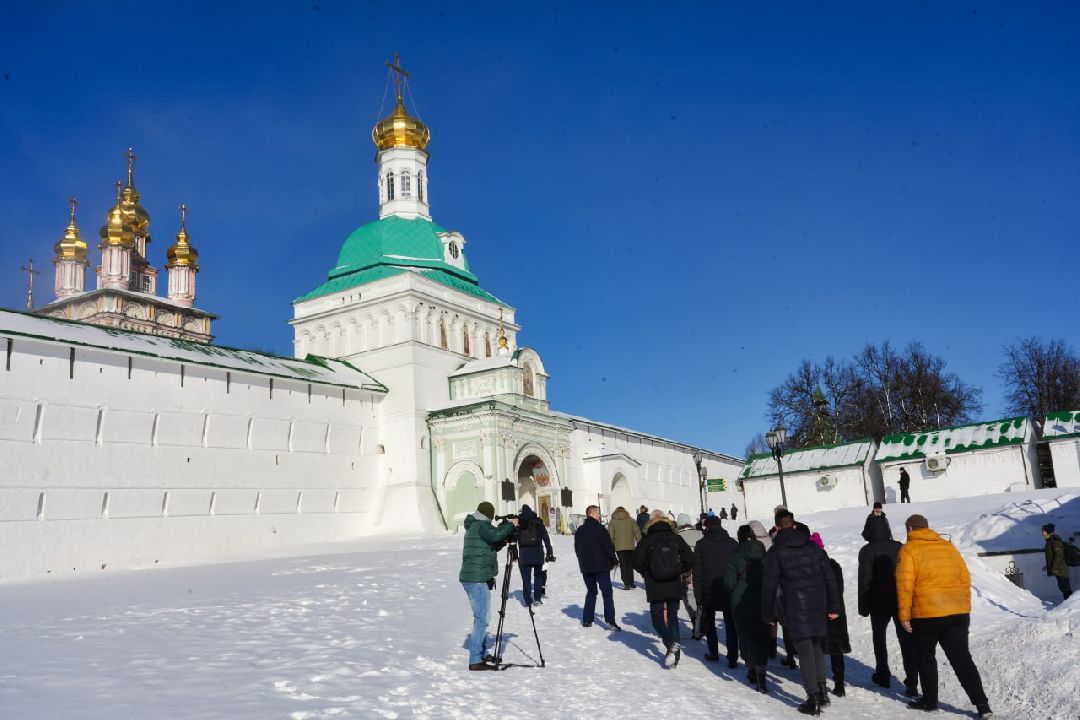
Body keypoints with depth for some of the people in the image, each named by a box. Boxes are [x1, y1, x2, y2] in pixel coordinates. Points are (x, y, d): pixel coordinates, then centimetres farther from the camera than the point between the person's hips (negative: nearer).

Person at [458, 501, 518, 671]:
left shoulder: (472, 526, 20)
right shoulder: (481, 525, -9)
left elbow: (493, 544, 24)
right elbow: (495, 535, -27)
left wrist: (505, 527, 10)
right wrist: (511, 525, -12)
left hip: (469, 578, 10)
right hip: (478, 579, -10)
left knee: (481, 618, 19)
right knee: (481, 620, -10)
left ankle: (482, 653, 27)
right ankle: (475, 661, -11)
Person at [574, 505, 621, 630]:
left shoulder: (579, 530, 9)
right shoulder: (599, 528, -13)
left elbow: (577, 549, 15)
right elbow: (609, 546, -14)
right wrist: (615, 560, 0)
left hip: (585, 567, 6)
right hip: (601, 566, -6)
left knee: (591, 592, 16)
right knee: (607, 593, -1)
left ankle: (587, 620, 12)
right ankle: (610, 620, -9)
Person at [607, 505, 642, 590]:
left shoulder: (613, 521, 2)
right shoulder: (631, 520, 5)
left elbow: (610, 535, -1)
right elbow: (637, 532, 4)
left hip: (619, 547, -2)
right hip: (630, 546, 2)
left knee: (623, 565, 2)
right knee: (630, 564, 14)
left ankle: (626, 583, -4)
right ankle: (631, 583, 16)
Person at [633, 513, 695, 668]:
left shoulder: (647, 540, -5)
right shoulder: (676, 539, 1)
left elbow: (637, 562, -10)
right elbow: (690, 559, -1)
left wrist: (645, 573, 9)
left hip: (655, 588, -3)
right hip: (675, 587, 3)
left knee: (657, 619, 7)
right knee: (673, 617, 14)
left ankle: (671, 644, -17)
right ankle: (675, 654, 12)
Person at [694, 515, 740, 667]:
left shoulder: (701, 545, -5)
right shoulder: (733, 543, 0)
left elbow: (697, 572, -6)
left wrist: (698, 596, -3)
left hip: (709, 592, -1)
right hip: (730, 591, 1)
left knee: (709, 622, 18)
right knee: (731, 625, 7)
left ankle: (714, 653, 20)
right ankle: (732, 658, 1)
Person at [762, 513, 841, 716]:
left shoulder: (775, 553, -3)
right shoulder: (813, 547, 7)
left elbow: (769, 586, -2)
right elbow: (830, 578, 6)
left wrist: (768, 614, 6)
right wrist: (834, 606, 11)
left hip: (795, 607, -4)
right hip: (818, 606, 4)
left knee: (805, 652, 0)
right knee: (816, 647, 20)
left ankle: (813, 699, 0)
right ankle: (821, 691, 21)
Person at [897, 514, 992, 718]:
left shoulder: (909, 550, -4)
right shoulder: (948, 546, 13)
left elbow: (905, 584, -11)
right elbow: (965, 579, 14)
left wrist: (904, 614, -5)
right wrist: (965, 608, 21)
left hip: (926, 615, -5)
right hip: (958, 613, 5)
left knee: (925, 658, 13)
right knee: (962, 658, 8)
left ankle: (930, 700, 20)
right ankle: (981, 703, 0)